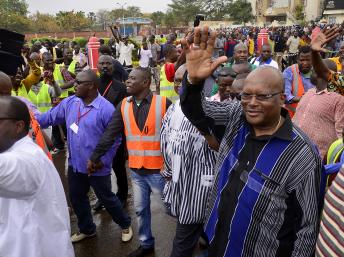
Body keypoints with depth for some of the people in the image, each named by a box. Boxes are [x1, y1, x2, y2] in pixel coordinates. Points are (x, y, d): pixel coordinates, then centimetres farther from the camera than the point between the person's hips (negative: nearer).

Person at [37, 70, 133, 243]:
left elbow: (115, 139, -17)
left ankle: (125, 225, 36)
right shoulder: (69, 102, -2)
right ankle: (86, 229, 45)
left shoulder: (106, 109, -21)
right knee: (77, 198, 21)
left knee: (107, 199, 10)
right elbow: (50, 117, 9)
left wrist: (102, 161, -18)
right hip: (75, 164, 7)